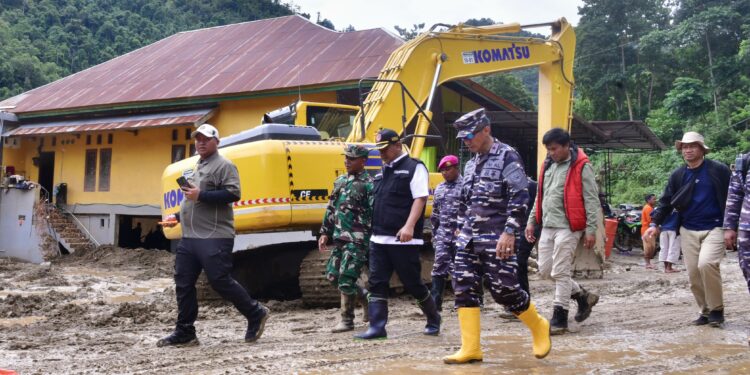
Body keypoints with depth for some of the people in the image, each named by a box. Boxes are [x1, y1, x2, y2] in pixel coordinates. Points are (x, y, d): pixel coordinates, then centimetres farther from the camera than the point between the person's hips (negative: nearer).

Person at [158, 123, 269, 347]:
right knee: (183, 284, 6)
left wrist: (200, 195, -21)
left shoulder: (223, 166, -6)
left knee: (221, 282, -7)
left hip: (214, 238, -9)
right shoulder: (195, 169, 23)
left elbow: (233, 194, -19)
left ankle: (256, 314, 11)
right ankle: (184, 333, 13)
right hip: (189, 237, 9)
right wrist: (177, 217, 18)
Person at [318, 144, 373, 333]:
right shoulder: (340, 181, 15)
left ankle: (347, 321, 5)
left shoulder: (368, 185, -10)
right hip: (339, 238, 8)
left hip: (357, 240, -8)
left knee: (346, 279, -7)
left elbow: (376, 215, -13)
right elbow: (331, 209, 20)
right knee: (333, 275, 12)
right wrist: (325, 233, 15)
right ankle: (367, 298, 28)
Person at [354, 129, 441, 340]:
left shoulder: (414, 168, -5)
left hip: (403, 240, -7)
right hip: (378, 239, 7)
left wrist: (409, 226, -25)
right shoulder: (382, 173, 19)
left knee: (412, 283, 2)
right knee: (377, 283, 0)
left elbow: (420, 198, -14)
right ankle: (377, 327, 1)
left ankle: (433, 319, 23)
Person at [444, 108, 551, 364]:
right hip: (470, 238, 8)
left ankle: (539, 327, 20)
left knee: (503, 290, -6)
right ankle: (471, 348, 4)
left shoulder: (507, 157, -8)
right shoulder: (471, 164, 17)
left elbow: (520, 198, -16)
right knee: (464, 288, 0)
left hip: (497, 239, -8)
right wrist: (462, 231, 19)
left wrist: (509, 232, -22)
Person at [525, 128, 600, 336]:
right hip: (548, 226, 8)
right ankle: (582, 296, 26)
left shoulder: (581, 167, -7)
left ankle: (559, 319, 4)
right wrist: (531, 221, 18)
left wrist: (591, 229, -14)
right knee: (545, 270, 9)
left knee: (560, 272, -6)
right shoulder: (548, 165, 14)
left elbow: (591, 200, -9)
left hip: (568, 227, -8)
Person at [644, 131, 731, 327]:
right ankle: (706, 311, 19)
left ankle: (717, 309, -9)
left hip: (714, 228, -4)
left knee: (706, 264, -25)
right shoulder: (677, 175, 8)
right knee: (694, 274, 2)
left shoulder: (719, 170, -4)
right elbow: (666, 201, 10)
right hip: (688, 231, 5)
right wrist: (655, 224, -1)